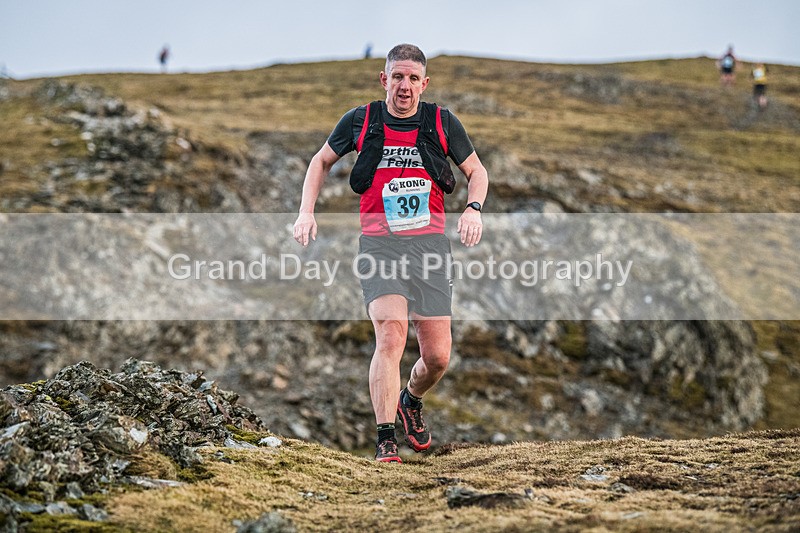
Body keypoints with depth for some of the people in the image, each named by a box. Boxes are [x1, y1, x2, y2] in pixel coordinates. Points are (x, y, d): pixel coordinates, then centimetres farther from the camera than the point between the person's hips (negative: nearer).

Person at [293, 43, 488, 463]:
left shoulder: (442, 123, 4)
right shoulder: (360, 121, 3)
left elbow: (477, 171, 15)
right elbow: (321, 161, 18)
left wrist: (473, 209, -5)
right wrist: (306, 211, 6)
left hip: (430, 243, 2)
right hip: (379, 243, -2)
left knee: (438, 356, 2)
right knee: (390, 337, -22)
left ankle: (411, 402, 36)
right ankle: (385, 440, -17)